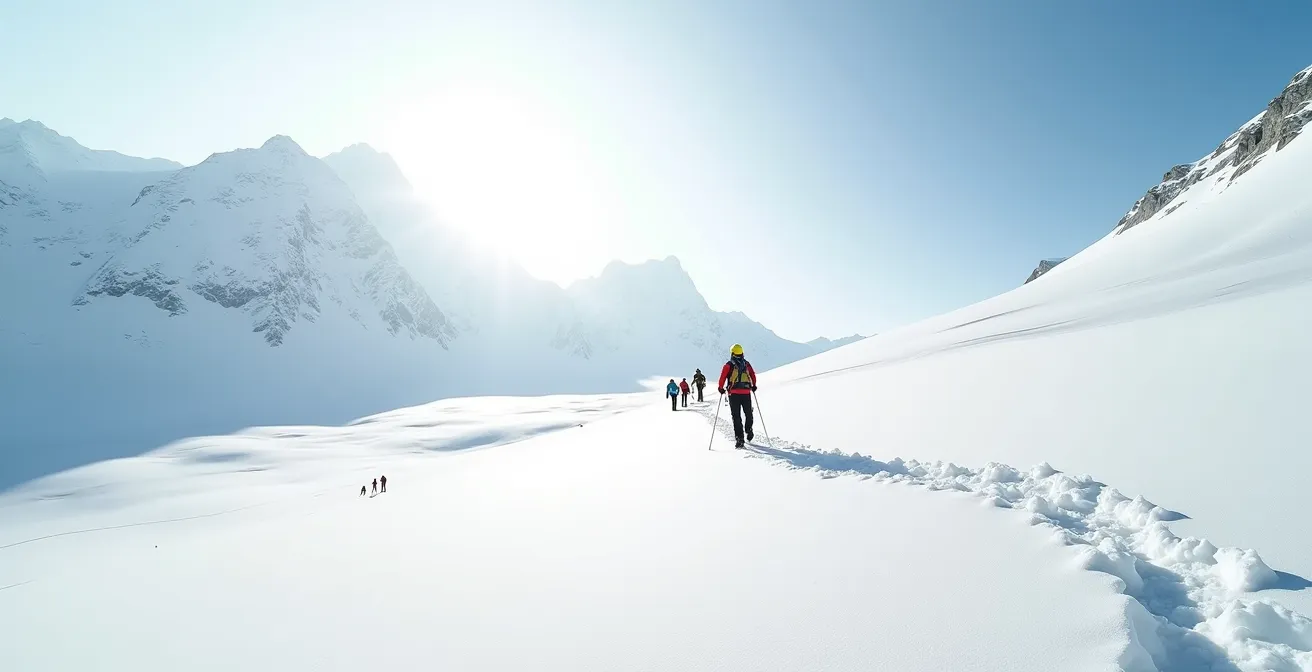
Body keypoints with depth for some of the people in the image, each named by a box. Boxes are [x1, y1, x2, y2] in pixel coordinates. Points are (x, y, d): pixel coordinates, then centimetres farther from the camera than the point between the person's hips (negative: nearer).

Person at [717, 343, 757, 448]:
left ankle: (739, 438, -7)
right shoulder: (747, 364, 8)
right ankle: (748, 430, 29)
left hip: (734, 393, -2)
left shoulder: (729, 365, -2)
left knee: (736, 416, -1)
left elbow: (722, 377, -6)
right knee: (748, 413, 23)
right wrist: (753, 386, 29)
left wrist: (721, 388, 9)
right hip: (746, 392, 3)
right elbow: (753, 375, 14)